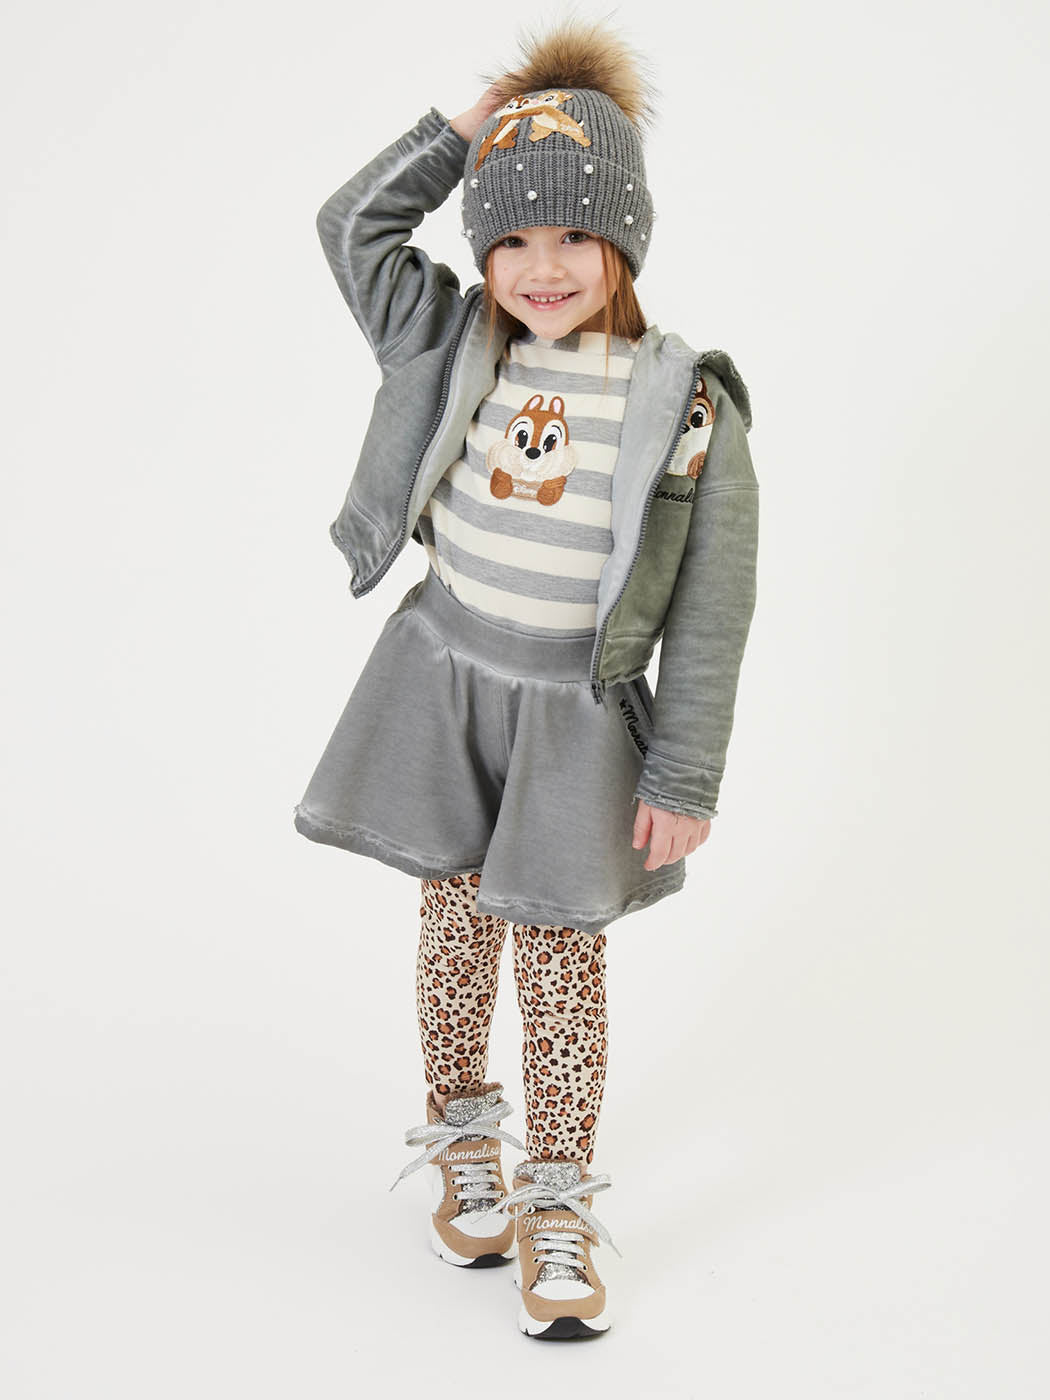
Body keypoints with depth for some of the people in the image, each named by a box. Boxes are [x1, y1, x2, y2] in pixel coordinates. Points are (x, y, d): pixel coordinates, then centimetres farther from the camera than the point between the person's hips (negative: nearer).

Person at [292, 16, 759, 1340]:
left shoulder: (687, 404, -12)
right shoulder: (452, 344, -1)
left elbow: (711, 609, -9)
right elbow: (350, 226, 5)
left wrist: (686, 777, -8)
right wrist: (466, 128, -5)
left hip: (577, 715, -3)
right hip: (442, 677, 3)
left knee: (560, 953, 3)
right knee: (455, 918, 14)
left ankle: (555, 1207, 20)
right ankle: (463, 1143, 37)